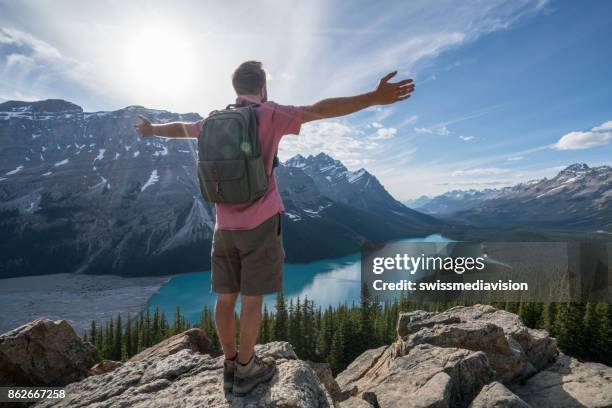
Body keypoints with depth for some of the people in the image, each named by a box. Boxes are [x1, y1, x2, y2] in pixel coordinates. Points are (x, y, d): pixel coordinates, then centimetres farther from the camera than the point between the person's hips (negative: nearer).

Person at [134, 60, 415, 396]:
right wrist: (374, 98, -22)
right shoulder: (268, 114, -6)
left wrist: (152, 130, 51)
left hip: (225, 226, 6)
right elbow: (319, 110, -18)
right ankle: (246, 369, 18)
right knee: (252, 297, 4)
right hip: (260, 223, -5)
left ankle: (230, 365, 25)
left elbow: (180, 128, 30)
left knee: (226, 297, 11)